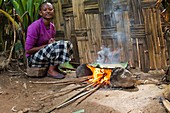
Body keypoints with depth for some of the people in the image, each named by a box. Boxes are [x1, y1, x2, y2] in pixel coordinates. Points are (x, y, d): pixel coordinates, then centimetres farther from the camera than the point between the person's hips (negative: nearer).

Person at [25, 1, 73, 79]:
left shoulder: (52, 26, 4)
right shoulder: (34, 26, -19)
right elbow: (28, 50, -19)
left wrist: (53, 43, -11)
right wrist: (47, 45, -19)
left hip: (47, 57, 8)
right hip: (33, 59, -8)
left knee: (68, 44, -2)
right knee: (60, 44, -26)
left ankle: (56, 68, -1)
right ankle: (51, 70, -12)